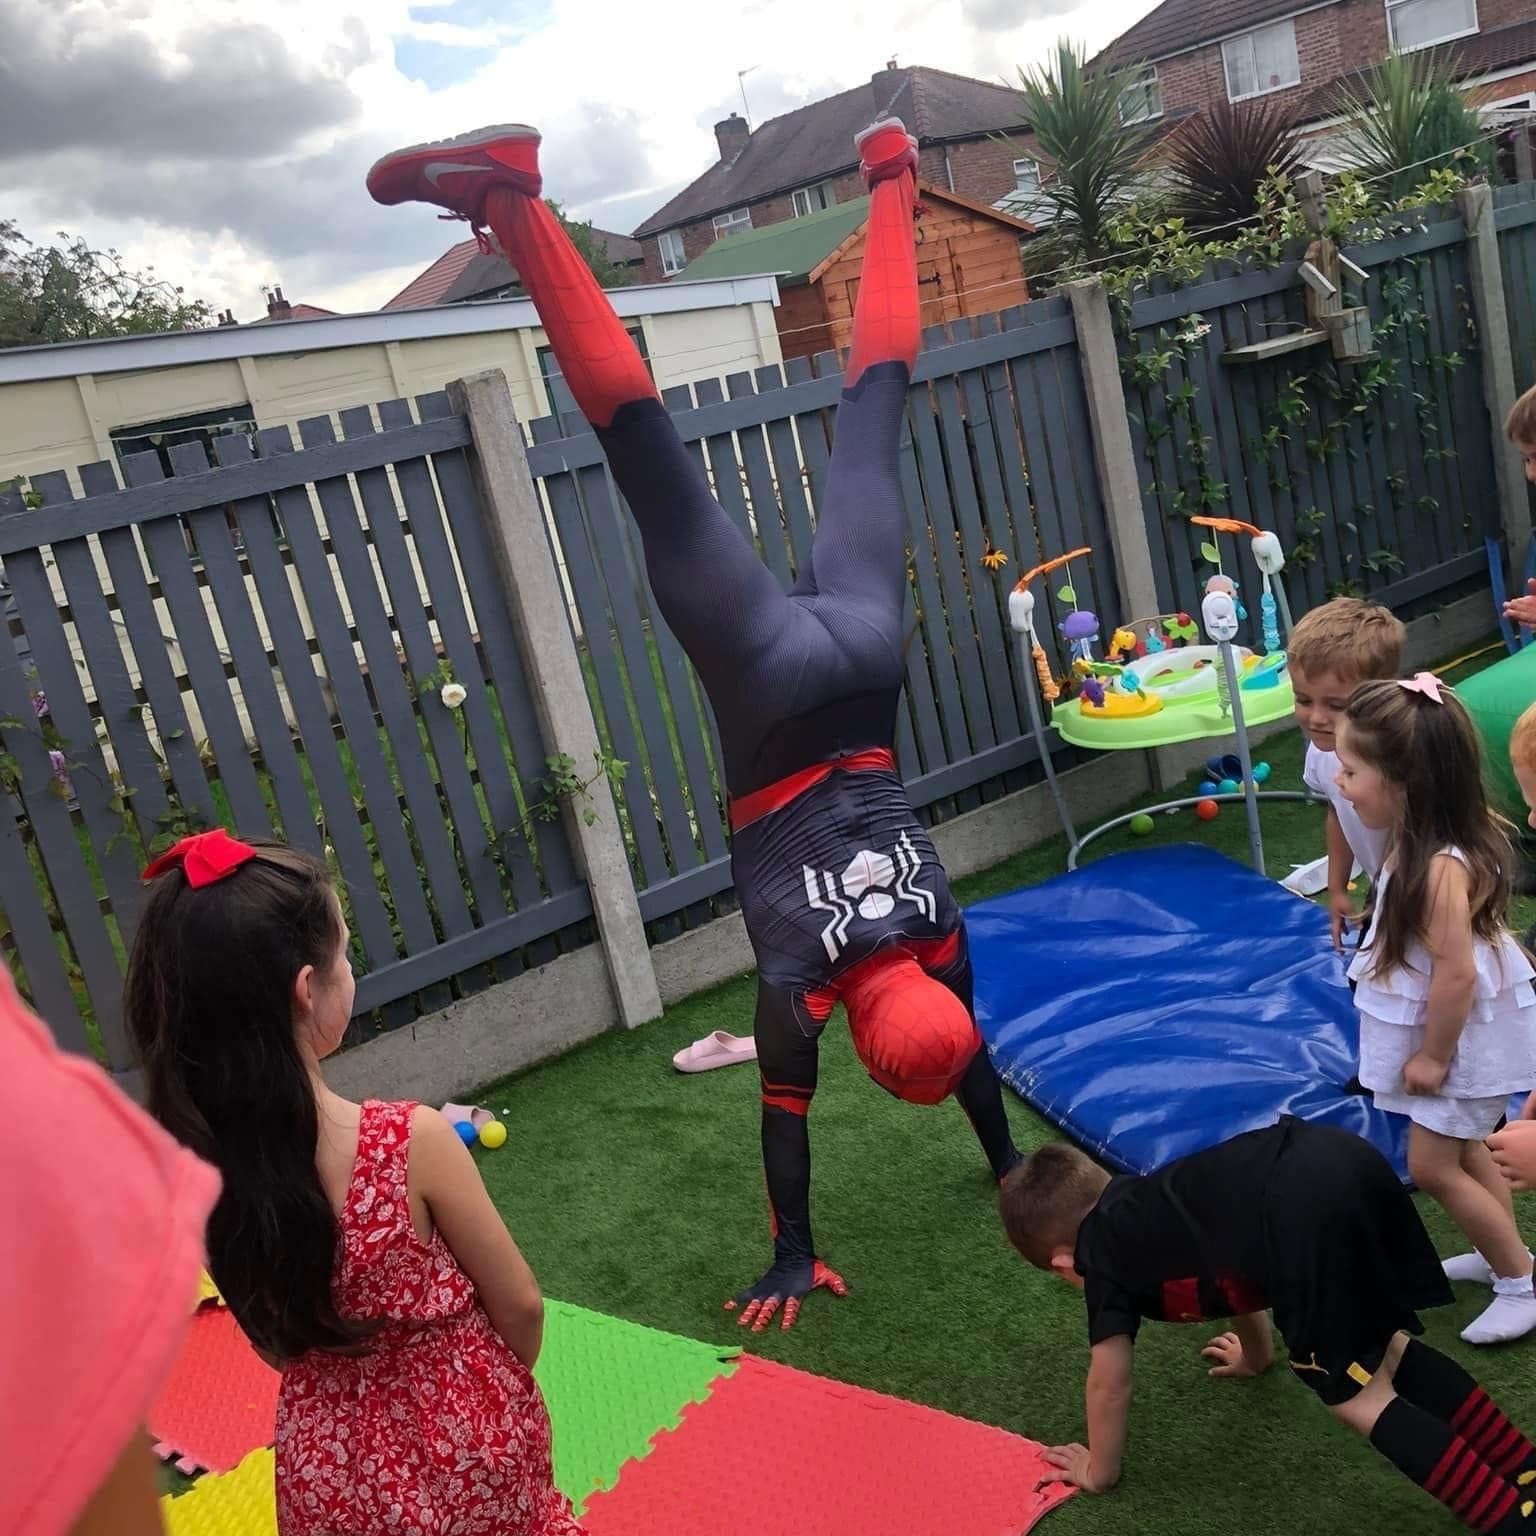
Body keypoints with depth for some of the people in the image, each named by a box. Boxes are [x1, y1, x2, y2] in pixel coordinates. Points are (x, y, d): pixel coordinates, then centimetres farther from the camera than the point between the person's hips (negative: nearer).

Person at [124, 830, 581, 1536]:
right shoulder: (411, 1142, -29)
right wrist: (509, 1390, 6)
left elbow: (278, 1346, -1)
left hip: (329, 1468, 4)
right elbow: (518, 1305, -14)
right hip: (464, 1447, -4)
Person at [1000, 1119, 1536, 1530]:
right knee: (1388, 1353, 28)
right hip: (1345, 1158, 9)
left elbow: (1109, 1385, 23)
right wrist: (1256, 1354, 70)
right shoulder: (1144, 1206, 36)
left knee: (1358, 1399, 10)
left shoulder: (1103, 1259, 15)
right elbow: (1235, 1252, 52)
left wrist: (1098, 1471, 40)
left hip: (1312, 1215, -9)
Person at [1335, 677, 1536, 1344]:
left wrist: (1433, 1055, -19)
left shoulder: (1440, 869, -35)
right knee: (1461, 1149, 23)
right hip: (1452, 1025, 9)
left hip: (1460, 1032, -9)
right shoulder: (1421, 840, -5)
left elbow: (1456, 972, -31)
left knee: (1432, 1164, 3)